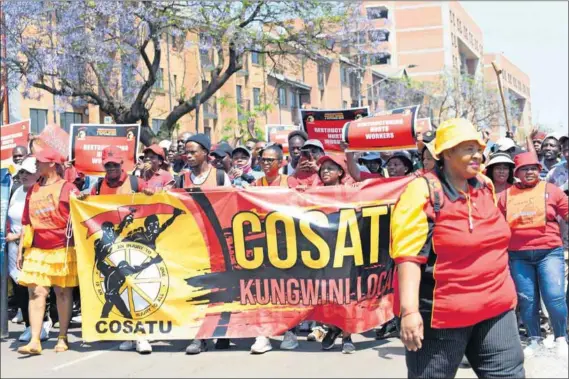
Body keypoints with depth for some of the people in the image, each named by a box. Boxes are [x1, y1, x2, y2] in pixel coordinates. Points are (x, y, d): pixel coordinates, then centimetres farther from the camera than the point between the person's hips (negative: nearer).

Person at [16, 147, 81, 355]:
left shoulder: (67, 188, -3)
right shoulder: (33, 190, 13)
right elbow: (26, 223, 15)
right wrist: (20, 250, 13)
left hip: (62, 250, -4)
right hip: (37, 250, 4)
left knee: (63, 292, 5)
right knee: (36, 292, -5)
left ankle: (62, 337, 14)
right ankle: (34, 341, -7)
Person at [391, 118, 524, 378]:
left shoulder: (485, 186, 7)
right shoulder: (423, 192, -13)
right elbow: (409, 255, -19)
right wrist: (409, 310, -27)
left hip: (495, 307, 6)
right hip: (442, 312, -6)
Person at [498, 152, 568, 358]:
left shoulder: (550, 190, 4)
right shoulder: (507, 195, 9)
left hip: (548, 252, -2)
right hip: (519, 255, 2)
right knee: (526, 299, 5)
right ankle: (534, 339, 21)